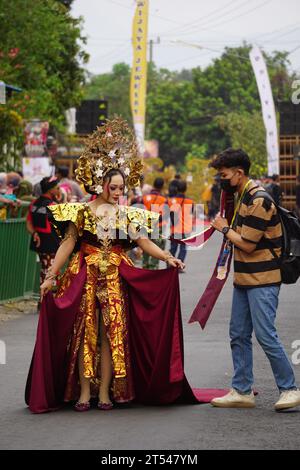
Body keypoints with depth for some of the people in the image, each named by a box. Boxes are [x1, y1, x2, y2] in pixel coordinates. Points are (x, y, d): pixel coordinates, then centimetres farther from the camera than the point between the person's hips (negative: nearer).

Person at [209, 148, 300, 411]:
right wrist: (229, 232, 8)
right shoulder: (243, 197, 14)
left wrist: (225, 228, -5)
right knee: (239, 335, 10)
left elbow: (248, 244, -18)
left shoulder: (258, 201, -18)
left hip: (262, 281, -10)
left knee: (266, 335, -10)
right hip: (245, 279, 10)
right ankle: (242, 391, 16)